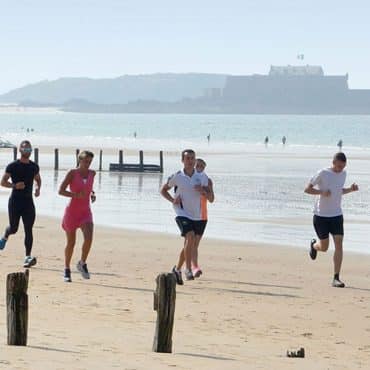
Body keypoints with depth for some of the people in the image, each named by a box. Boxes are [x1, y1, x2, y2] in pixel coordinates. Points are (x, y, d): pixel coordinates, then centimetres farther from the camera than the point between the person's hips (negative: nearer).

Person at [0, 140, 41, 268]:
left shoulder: (34, 167, 8)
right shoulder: (12, 166, -5)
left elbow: (38, 179, 25)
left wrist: (38, 188, 4)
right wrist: (14, 185, -20)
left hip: (28, 201, 3)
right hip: (15, 201, -3)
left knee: (28, 230, -6)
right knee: (13, 228, 5)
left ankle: (28, 257, -9)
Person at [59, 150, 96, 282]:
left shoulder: (92, 173, 6)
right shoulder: (72, 173, -8)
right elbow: (61, 191, -11)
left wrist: (92, 194, 6)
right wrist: (76, 195, -24)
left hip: (86, 212, 3)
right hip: (72, 211, -3)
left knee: (89, 238, -20)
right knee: (71, 242, 5)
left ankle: (82, 264, 2)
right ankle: (67, 269, 24)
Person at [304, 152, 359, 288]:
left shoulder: (343, 174, 5)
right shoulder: (323, 174, -12)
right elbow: (307, 189, -9)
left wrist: (351, 189, 2)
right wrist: (322, 192, -25)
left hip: (336, 215, 4)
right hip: (321, 215, -4)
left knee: (339, 244, -10)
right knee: (324, 247, 4)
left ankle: (336, 278, -9)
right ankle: (314, 245, 43)